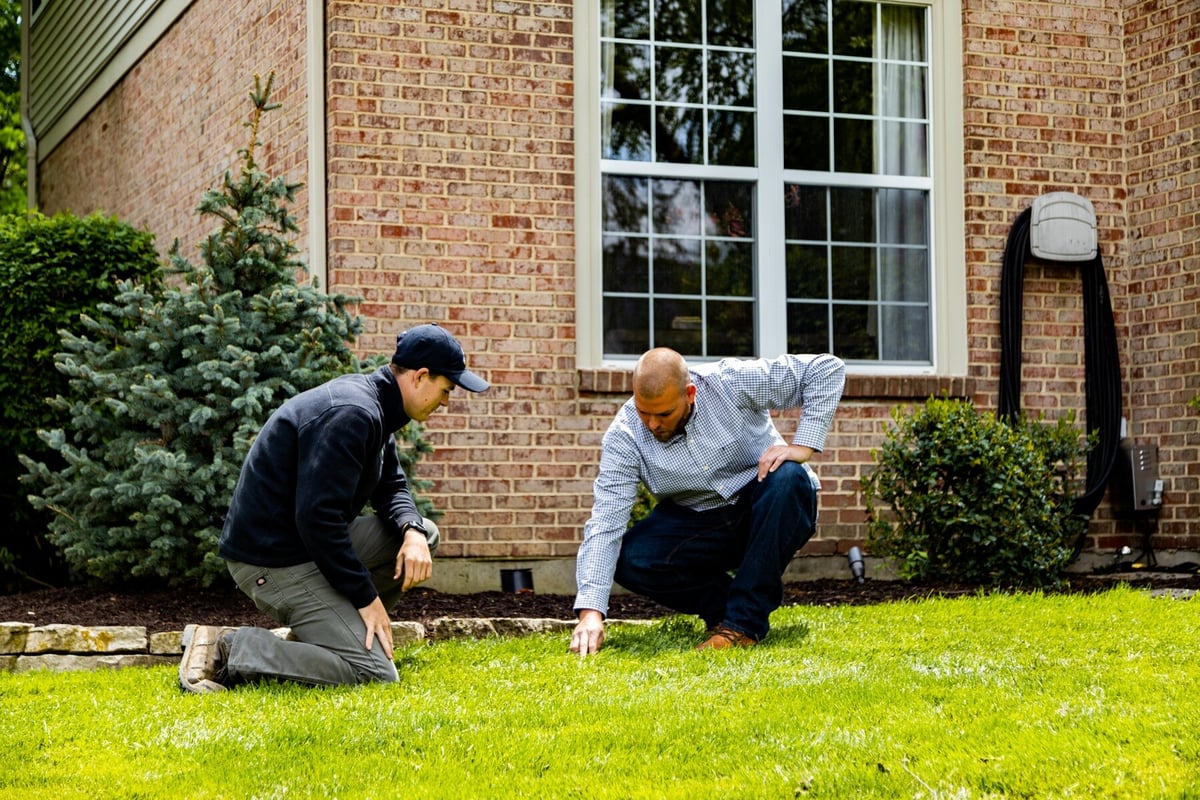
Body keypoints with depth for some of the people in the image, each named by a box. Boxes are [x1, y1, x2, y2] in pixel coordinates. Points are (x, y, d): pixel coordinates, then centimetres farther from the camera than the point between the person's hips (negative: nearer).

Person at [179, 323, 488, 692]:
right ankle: (226, 648, -14)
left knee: (424, 534, 12)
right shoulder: (353, 414, -23)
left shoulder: (374, 406, 10)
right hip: (272, 560, -11)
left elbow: (391, 486, 18)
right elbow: (317, 516, -27)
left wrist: (411, 531, -5)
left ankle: (320, 636, 10)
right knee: (375, 674, -15)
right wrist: (367, 597, -19)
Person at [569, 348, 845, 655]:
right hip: (697, 524, 1)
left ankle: (744, 621, -27)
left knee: (787, 478, -35)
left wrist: (804, 446, -27)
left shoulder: (732, 382, -21)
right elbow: (605, 524, -24)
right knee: (628, 560, -24)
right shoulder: (625, 437, -17)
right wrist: (590, 611, -34)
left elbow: (827, 367, -17)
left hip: (770, 513, -1)